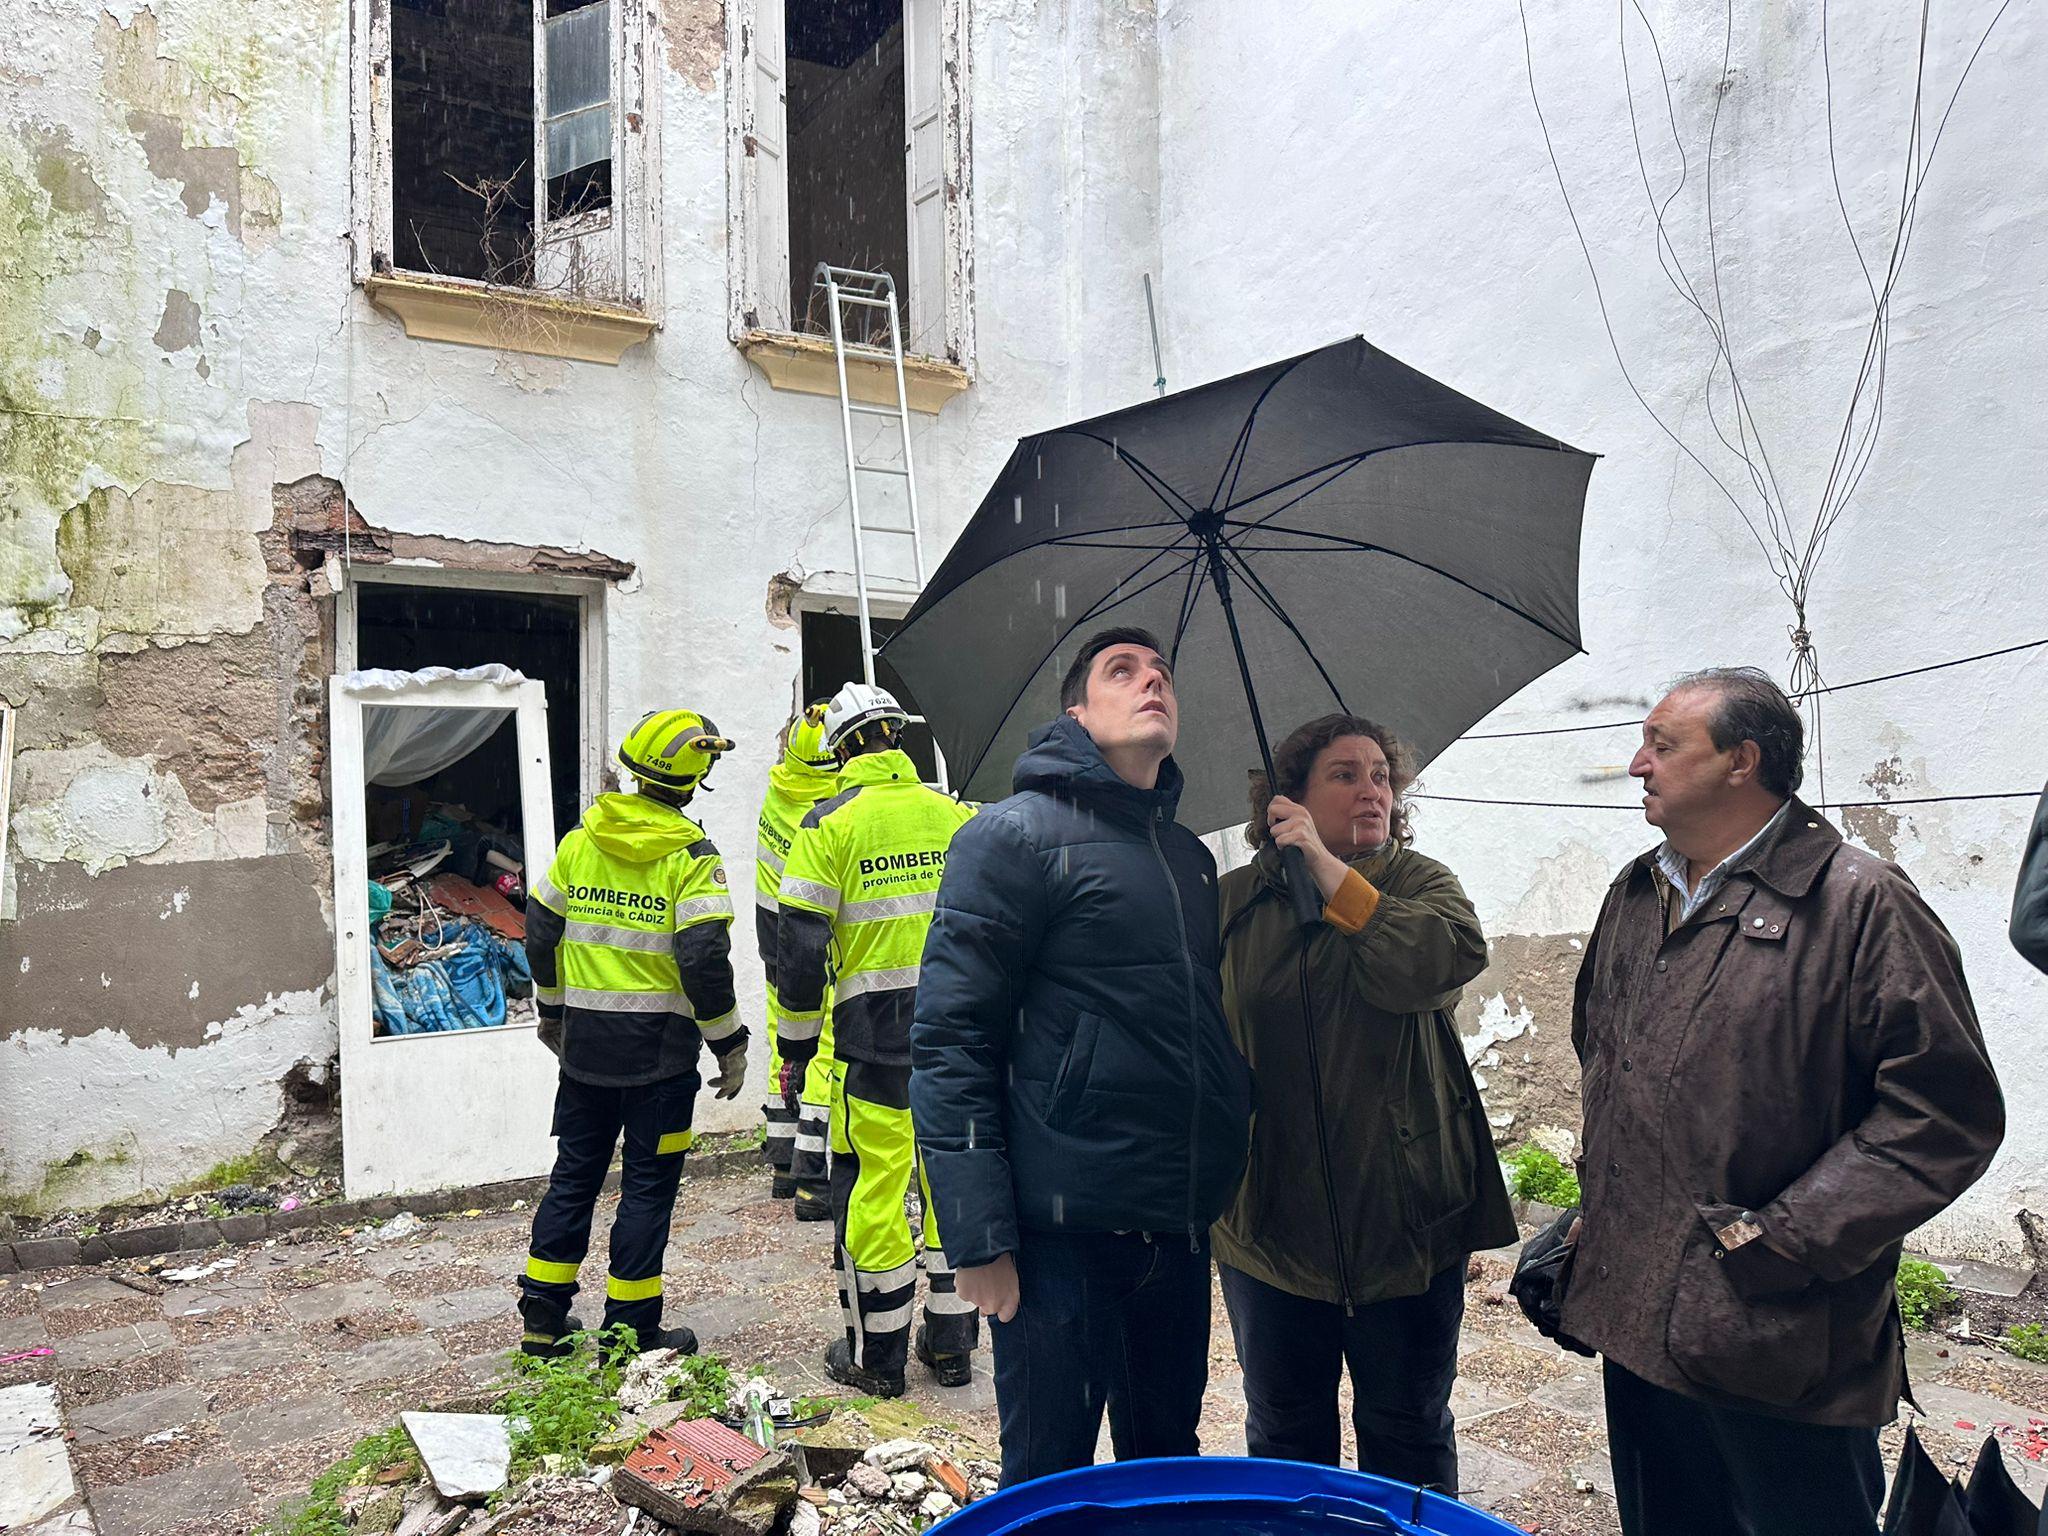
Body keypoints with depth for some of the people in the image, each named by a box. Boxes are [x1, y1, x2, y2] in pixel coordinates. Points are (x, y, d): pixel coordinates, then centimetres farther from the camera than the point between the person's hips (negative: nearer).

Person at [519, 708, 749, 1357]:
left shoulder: (579, 841, 4)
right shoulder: (691, 855, -13)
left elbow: (541, 930, 10)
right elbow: (704, 958, -19)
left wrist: (552, 1009, 24)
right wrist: (730, 1042, -9)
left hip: (585, 1038, 5)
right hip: (660, 1046, -5)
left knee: (575, 1172, 17)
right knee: (648, 1184, 6)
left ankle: (542, 1318, 24)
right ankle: (631, 1330, 14)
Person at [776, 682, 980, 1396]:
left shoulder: (831, 821, -5)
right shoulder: (953, 813, 6)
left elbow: (802, 945, -7)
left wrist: (796, 1045, 2)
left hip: (874, 1029, -4)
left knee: (872, 1184, 7)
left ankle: (876, 1354, 18)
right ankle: (951, 1343, 26)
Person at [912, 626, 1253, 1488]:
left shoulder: (1191, 857, 13)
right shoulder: (1017, 835, -10)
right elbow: (949, 1041, -15)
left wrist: (1224, 1177, 16)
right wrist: (979, 1239, -18)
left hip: (1180, 1233, 7)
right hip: (1062, 1234, -6)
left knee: (1167, 1469, 21)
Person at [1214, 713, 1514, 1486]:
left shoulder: (1422, 883, 0)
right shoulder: (1234, 899, 2)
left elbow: (1431, 965, -23)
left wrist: (1324, 865, -19)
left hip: (1404, 1216, -1)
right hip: (1270, 1218, 1)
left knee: (1409, 1437, 16)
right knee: (1283, 1442, 18)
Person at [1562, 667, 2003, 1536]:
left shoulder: (1863, 904, -13)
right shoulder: (1635, 895, 10)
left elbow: (1947, 1114, -16)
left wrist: (1784, 1238, -18)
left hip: (1783, 1350, -6)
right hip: (1634, 1319, 7)